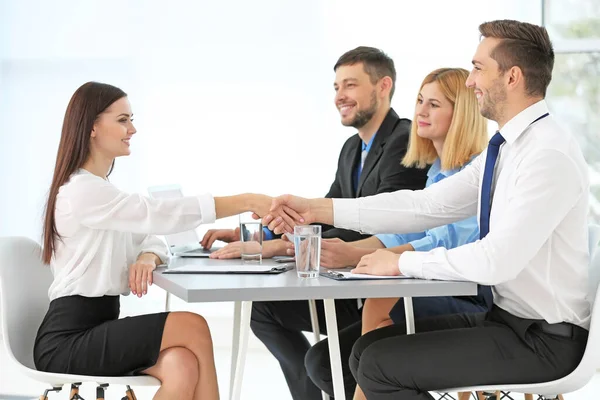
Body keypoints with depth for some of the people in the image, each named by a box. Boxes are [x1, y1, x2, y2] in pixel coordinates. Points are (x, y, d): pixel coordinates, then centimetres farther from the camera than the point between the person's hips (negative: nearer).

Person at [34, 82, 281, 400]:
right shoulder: (81, 191, -14)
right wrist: (248, 202, -24)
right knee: (193, 327, -21)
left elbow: (153, 239, 15)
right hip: (67, 341, -8)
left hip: (98, 329, 8)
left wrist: (147, 258, -12)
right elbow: (159, 215, -22)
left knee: (183, 365, -22)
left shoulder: (102, 191, 17)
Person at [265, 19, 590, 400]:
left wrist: (402, 262, -16)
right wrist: (316, 209, 2)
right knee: (369, 348, 8)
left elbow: (497, 259, -28)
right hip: (507, 317, 9)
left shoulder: (550, 154, -21)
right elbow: (427, 205, 6)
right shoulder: (506, 148, 9)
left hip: (543, 339, -9)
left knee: (380, 366, -12)